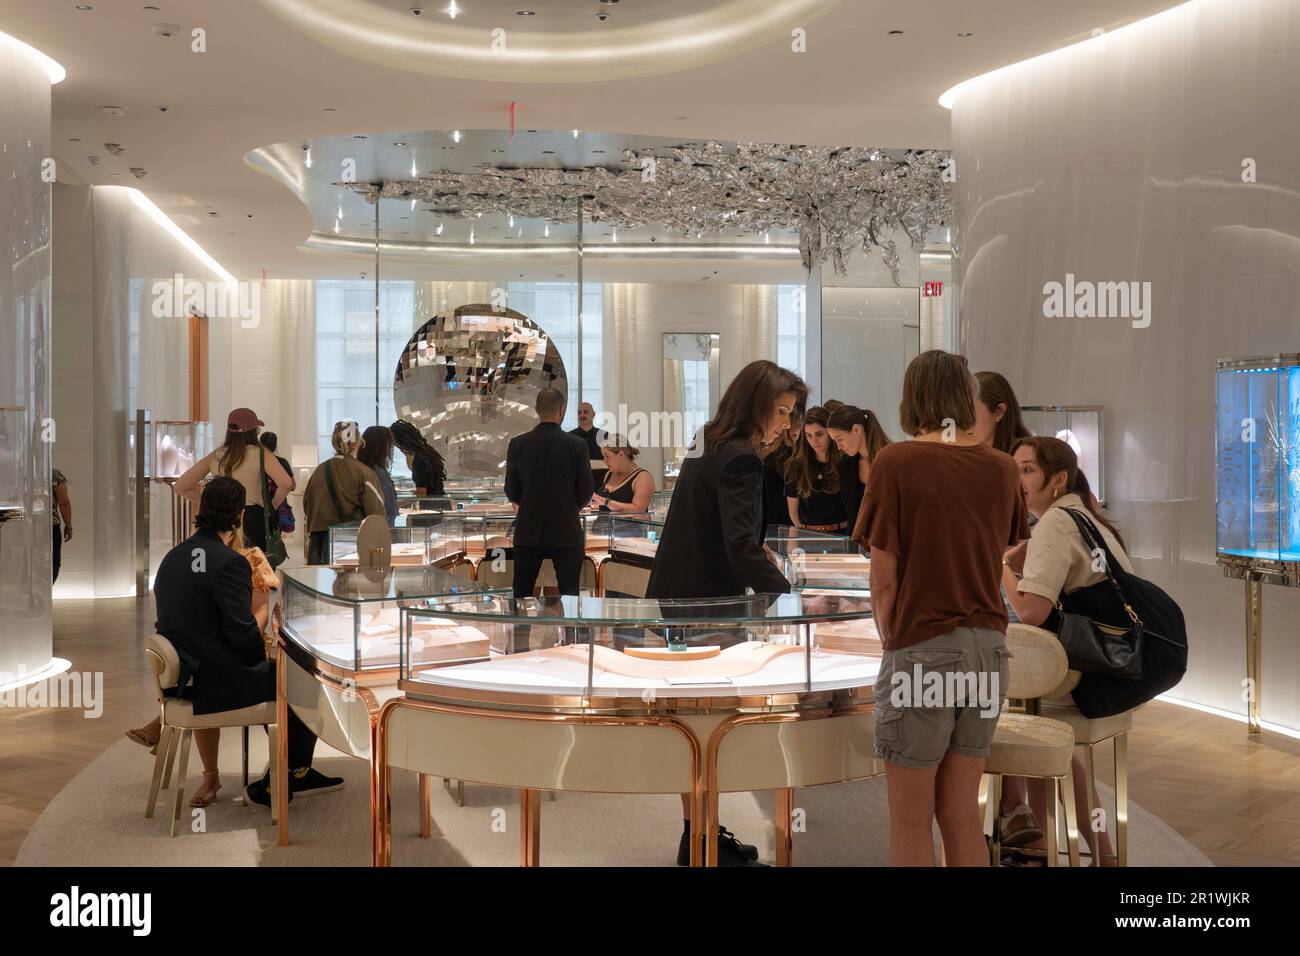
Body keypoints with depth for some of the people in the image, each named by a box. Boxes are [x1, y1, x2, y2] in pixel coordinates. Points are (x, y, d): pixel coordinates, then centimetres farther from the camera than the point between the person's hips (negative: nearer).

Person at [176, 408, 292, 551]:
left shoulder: (214, 457, 9)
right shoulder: (261, 455, -2)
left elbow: (181, 486, 8)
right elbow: (285, 483, -15)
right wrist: (272, 506, 1)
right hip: (253, 517, -4)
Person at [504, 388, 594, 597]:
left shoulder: (517, 444, -4)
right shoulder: (576, 444, -8)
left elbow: (511, 492, 1)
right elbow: (586, 492, -4)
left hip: (528, 533, 2)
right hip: (566, 532, -1)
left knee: (522, 594, 9)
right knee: (569, 593, 3)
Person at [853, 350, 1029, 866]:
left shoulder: (896, 462, -10)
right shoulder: (1002, 467, 4)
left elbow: (884, 577, -8)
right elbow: (998, 558, 11)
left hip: (923, 650, -5)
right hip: (989, 647, 5)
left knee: (911, 822, 6)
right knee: (962, 814, 15)